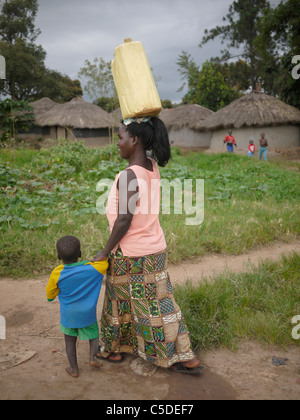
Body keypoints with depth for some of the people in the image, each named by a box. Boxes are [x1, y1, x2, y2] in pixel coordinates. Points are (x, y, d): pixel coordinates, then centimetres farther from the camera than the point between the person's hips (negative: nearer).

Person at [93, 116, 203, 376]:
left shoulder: (128, 176, -23)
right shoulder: (152, 168, -1)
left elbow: (124, 220, -23)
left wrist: (106, 251, -11)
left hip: (130, 255, -7)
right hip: (156, 250, 7)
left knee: (120, 303, 15)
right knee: (159, 303, 17)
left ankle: (112, 350, 39)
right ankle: (186, 358, 27)